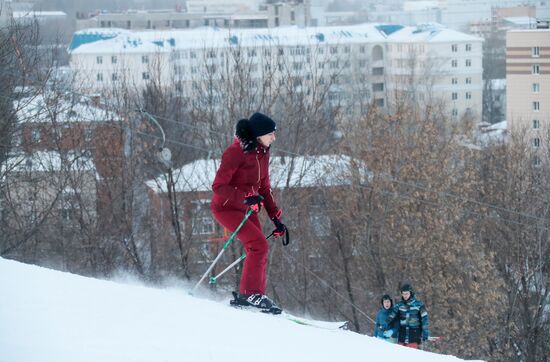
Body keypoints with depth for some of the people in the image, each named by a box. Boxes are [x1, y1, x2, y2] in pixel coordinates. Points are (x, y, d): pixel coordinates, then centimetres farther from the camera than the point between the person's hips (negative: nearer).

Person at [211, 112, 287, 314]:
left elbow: (264, 189, 14)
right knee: (259, 245, -19)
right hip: (226, 207, -8)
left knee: (260, 252, 2)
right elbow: (218, 186, -23)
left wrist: (276, 219, 9)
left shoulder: (262, 154, 5)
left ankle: (256, 295, 9)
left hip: (246, 208, 8)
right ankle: (248, 294, -13)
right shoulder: (236, 152, -21)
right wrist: (246, 198, -34)